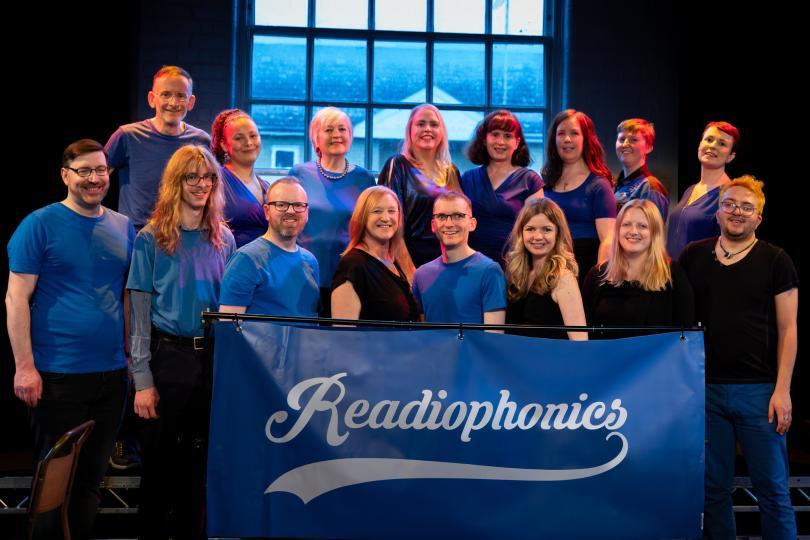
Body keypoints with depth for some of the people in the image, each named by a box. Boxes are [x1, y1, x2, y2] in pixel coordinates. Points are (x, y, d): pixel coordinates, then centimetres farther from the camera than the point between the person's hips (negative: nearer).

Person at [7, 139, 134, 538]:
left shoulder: (123, 228, 8)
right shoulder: (40, 224, -6)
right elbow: (16, 299, -9)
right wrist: (24, 366, -14)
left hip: (112, 372, 5)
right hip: (57, 374, -5)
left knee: (92, 475, 15)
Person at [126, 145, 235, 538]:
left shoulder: (224, 238, 8)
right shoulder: (152, 239, -3)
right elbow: (139, 313, -5)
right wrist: (142, 380, -10)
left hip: (214, 358, 3)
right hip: (168, 357, -3)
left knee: (201, 459, 10)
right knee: (161, 458, 5)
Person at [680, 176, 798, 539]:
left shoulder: (775, 261, 1)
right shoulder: (693, 256, 8)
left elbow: (788, 329, -1)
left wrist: (782, 389, -9)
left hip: (759, 389, -2)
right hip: (704, 387, 2)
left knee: (772, 488, 3)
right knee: (713, 486, 11)